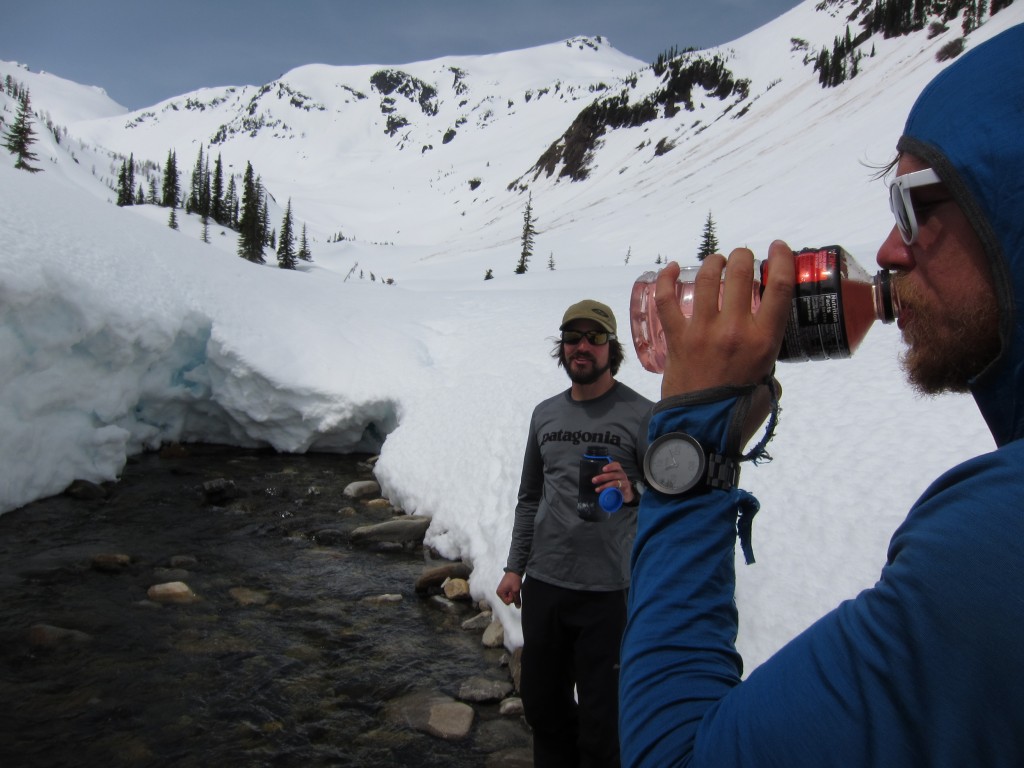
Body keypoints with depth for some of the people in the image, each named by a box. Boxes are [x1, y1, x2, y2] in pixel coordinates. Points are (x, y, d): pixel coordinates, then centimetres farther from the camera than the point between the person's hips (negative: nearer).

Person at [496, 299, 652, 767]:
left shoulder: (641, 414, -7)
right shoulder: (545, 413, 9)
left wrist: (633, 494, -27)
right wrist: (515, 567, 13)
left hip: (608, 590, -5)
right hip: (542, 583, 5)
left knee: (601, 718, 3)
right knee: (541, 701, 19)